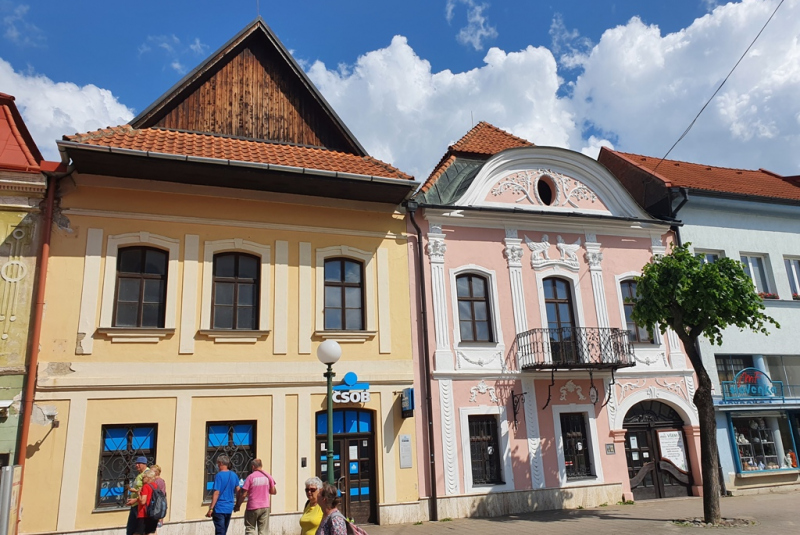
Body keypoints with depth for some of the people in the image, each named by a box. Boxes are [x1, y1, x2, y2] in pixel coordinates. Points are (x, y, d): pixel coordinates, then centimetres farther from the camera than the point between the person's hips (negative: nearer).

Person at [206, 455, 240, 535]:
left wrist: (211, 509, -14)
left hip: (219, 508, -6)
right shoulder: (234, 475, 6)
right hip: (229, 508, 6)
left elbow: (216, 493, -17)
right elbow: (238, 490, 12)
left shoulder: (219, 475, -13)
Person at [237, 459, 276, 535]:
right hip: (265, 507, 3)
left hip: (252, 507, -3)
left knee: (250, 528, 11)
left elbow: (243, 494, -9)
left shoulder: (250, 477, -9)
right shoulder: (268, 476, 1)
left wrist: (237, 505, 4)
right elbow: (273, 491, 6)